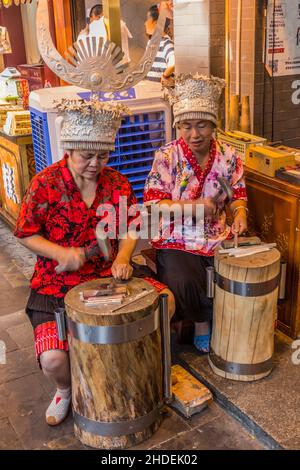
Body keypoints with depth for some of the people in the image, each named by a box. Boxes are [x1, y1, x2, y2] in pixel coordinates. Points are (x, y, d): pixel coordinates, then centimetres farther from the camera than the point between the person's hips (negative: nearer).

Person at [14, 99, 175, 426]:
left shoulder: (117, 183, 0)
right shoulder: (45, 184, -11)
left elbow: (129, 228, 8)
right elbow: (26, 235, -4)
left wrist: (123, 257, -13)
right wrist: (62, 253, -22)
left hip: (108, 275, 4)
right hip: (57, 284, -3)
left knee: (166, 301, -12)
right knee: (53, 359, -23)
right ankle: (67, 390, 18)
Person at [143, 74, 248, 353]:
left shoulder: (228, 157, 2)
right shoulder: (166, 157, -7)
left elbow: (238, 194, 12)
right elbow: (152, 204, -11)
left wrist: (239, 211, -13)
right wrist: (192, 207, -25)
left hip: (219, 238, 3)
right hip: (177, 241, -3)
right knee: (183, 283, -29)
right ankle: (203, 322, 7)